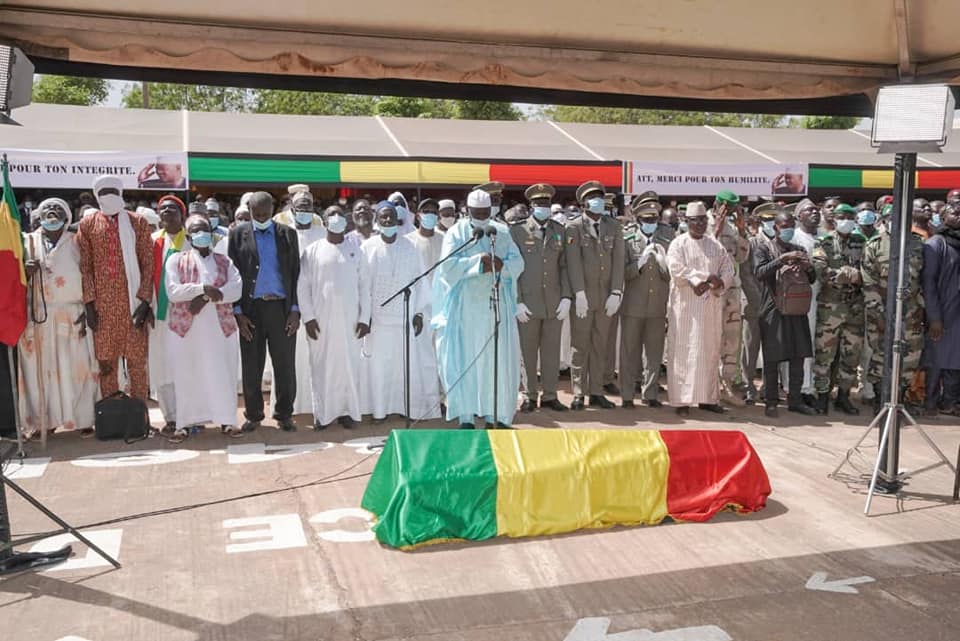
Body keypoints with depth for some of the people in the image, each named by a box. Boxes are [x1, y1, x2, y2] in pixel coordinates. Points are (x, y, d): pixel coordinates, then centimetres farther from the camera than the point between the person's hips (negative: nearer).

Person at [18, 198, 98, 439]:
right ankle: (45, 420, 6)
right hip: (39, 315, 1)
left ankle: (83, 418, 3)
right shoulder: (29, 242, 11)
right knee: (42, 368, 1)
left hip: (72, 315, -1)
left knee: (76, 366, -2)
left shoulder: (75, 242, 7)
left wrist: (87, 311, -7)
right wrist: (27, 271, -10)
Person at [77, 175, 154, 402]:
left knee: (137, 361, 0)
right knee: (105, 361, 3)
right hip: (102, 303, 1)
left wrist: (145, 300, -6)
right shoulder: (87, 224, 9)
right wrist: (89, 302, -4)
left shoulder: (138, 222, 7)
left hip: (132, 301, -1)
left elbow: (148, 263, 2)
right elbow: (85, 266, 5)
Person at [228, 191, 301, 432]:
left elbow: (296, 274, 6)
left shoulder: (287, 234, 7)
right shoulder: (238, 234, 5)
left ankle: (284, 414, 15)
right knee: (251, 365, 5)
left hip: (281, 306, 0)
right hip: (250, 308, 0)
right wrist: (238, 312, -3)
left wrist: (295, 310, -2)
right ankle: (253, 414, 18)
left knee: (285, 364, 3)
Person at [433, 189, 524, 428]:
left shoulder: (502, 232, 10)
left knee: (498, 358, 1)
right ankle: (466, 416, 6)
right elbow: (448, 265, -9)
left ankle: (495, 414, 10)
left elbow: (518, 262, 2)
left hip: (496, 305, 2)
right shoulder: (456, 233, 3)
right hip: (465, 306, -2)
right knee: (464, 359, -1)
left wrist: (500, 265, -19)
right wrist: (478, 261, -20)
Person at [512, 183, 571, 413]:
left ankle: (550, 395, 16)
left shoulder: (559, 231, 11)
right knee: (527, 352, 4)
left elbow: (564, 266, 9)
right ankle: (529, 396, 14)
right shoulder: (517, 231, 1)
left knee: (552, 351, 6)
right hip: (527, 303, -2)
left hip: (554, 303, 3)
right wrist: (517, 301, -8)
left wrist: (566, 297, 0)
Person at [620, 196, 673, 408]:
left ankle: (651, 394, 20)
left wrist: (662, 261, -13)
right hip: (633, 304, -2)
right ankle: (627, 395, 14)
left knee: (654, 351, 9)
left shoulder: (668, 235, 5)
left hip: (659, 305, 2)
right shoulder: (626, 237, -2)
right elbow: (622, 273, -3)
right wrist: (640, 263, -18)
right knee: (630, 351, 5)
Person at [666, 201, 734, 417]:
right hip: (686, 307, -4)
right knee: (684, 352, -5)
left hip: (711, 306, 5)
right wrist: (707, 277, -15)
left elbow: (728, 270, 8)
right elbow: (677, 272, -14)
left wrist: (717, 284, -12)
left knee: (710, 352, 7)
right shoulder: (678, 244, 0)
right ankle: (682, 400, -3)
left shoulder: (716, 245, 13)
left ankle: (708, 398, 14)